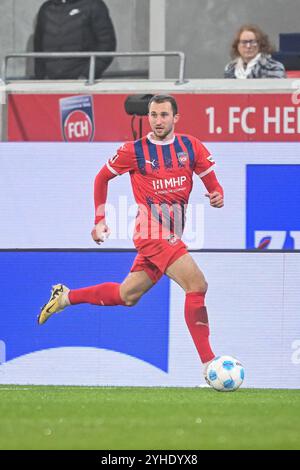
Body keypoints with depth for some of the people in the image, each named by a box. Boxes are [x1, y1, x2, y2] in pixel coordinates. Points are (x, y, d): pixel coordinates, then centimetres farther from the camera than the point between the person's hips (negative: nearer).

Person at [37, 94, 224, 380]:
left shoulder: (191, 147, 6)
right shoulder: (134, 151, -3)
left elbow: (212, 182, 13)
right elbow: (102, 178, 12)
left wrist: (217, 195, -12)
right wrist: (100, 220, 9)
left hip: (172, 236, 6)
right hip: (154, 234, -6)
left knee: (127, 296, 13)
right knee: (197, 285, -19)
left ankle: (66, 297, 32)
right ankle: (208, 364, -17)